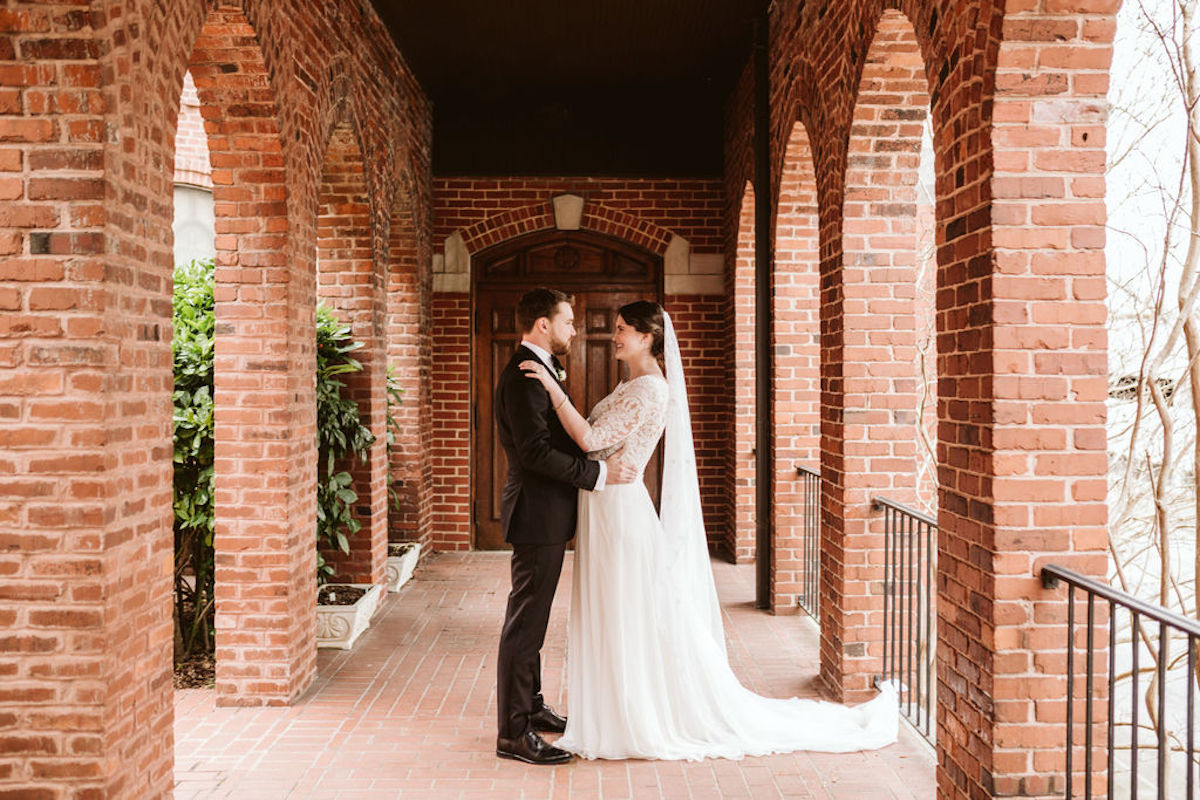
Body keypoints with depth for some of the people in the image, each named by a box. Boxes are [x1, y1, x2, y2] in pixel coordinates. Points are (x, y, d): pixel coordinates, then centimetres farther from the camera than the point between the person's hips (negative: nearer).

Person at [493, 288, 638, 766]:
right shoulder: (523, 375, -18)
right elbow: (535, 451, -26)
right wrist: (598, 473, -23)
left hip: (545, 515, 11)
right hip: (538, 514, -11)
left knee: (531, 619, 19)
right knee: (525, 623, -5)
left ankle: (530, 707, 32)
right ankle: (513, 734, 3)